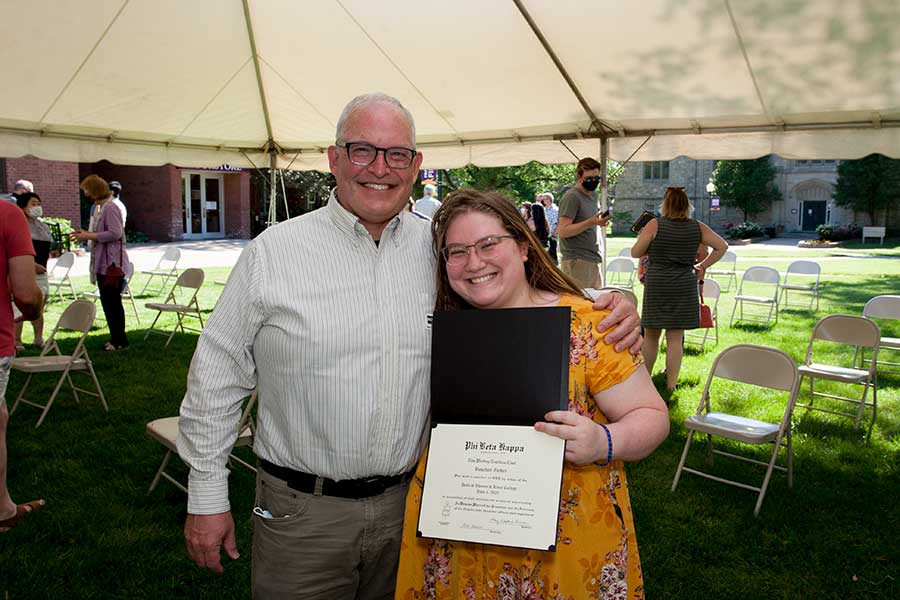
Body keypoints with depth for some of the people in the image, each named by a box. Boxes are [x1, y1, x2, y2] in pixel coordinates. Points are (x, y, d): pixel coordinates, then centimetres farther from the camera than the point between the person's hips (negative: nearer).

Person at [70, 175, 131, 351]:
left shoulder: (110, 208, -14)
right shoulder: (98, 208, 16)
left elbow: (115, 233, -23)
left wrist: (88, 236, -17)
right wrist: (86, 234, 8)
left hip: (112, 264, -10)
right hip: (102, 264, 10)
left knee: (113, 303, -5)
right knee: (108, 303, 13)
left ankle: (120, 341, 3)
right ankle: (116, 339, 21)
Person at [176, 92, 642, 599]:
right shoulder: (272, 253, -7)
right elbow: (217, 376, -2)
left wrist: (609, 307, -10)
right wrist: (207, 495, -1)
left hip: (410, 499, 3)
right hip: (302, 512, -2)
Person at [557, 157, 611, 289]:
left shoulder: (594, 195, 18)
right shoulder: (572, 197, -9)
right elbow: (563, 231, -18)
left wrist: (600, 222, 11)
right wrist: (590, 223, -25)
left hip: (593, 260, 9)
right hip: (577, 261, -9)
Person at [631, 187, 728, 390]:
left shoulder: (655, 225, -8)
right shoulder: (698, 228, 1)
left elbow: (635, 253, -6)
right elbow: (722, 246, 4)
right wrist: (703, 266, 10)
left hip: (656, 284, -2)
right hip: (685, 287, 2)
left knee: (651, 335, 10)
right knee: (675, 337, 5)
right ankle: (671, 385, 9)